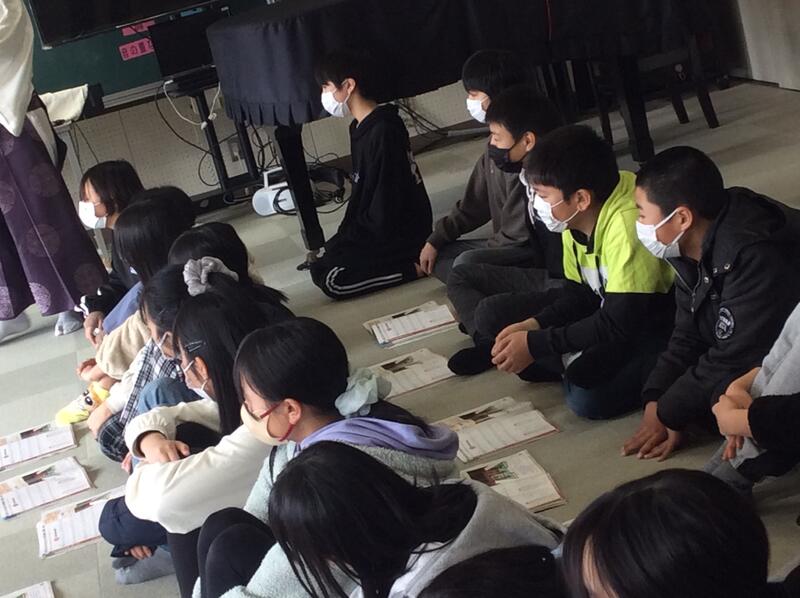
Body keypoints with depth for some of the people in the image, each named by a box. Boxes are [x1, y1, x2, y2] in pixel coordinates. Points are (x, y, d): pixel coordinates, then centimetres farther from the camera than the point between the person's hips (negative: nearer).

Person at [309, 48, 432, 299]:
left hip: (402, 234, -10)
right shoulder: (362, 128, 8)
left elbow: (384, 212, -23)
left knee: (327, 277, -18)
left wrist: (343, 241, -12)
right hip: (377, 226, 10)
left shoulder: (383, 132, -22)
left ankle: (417, 267, -12)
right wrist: (342, 237, 4)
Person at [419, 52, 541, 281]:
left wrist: (480, 252, -9)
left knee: (467, 263, -29)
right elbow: (474, 203, 16)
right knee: (436, 254, 10)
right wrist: (436, 240, 11)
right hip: (505, 242, 10)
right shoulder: (498, 144, 8)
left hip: (536, 249, -10)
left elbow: (522, 231, -21)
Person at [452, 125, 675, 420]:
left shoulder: (626, 226, -33)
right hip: (604, 306, 8)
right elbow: (579, 292, 4)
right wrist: (533, 325, -14)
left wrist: (535, 343, -25)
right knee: (491, 316, -1)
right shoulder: (576, 218, -8)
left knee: (586, 392, -34)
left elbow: (618, 326, -31)